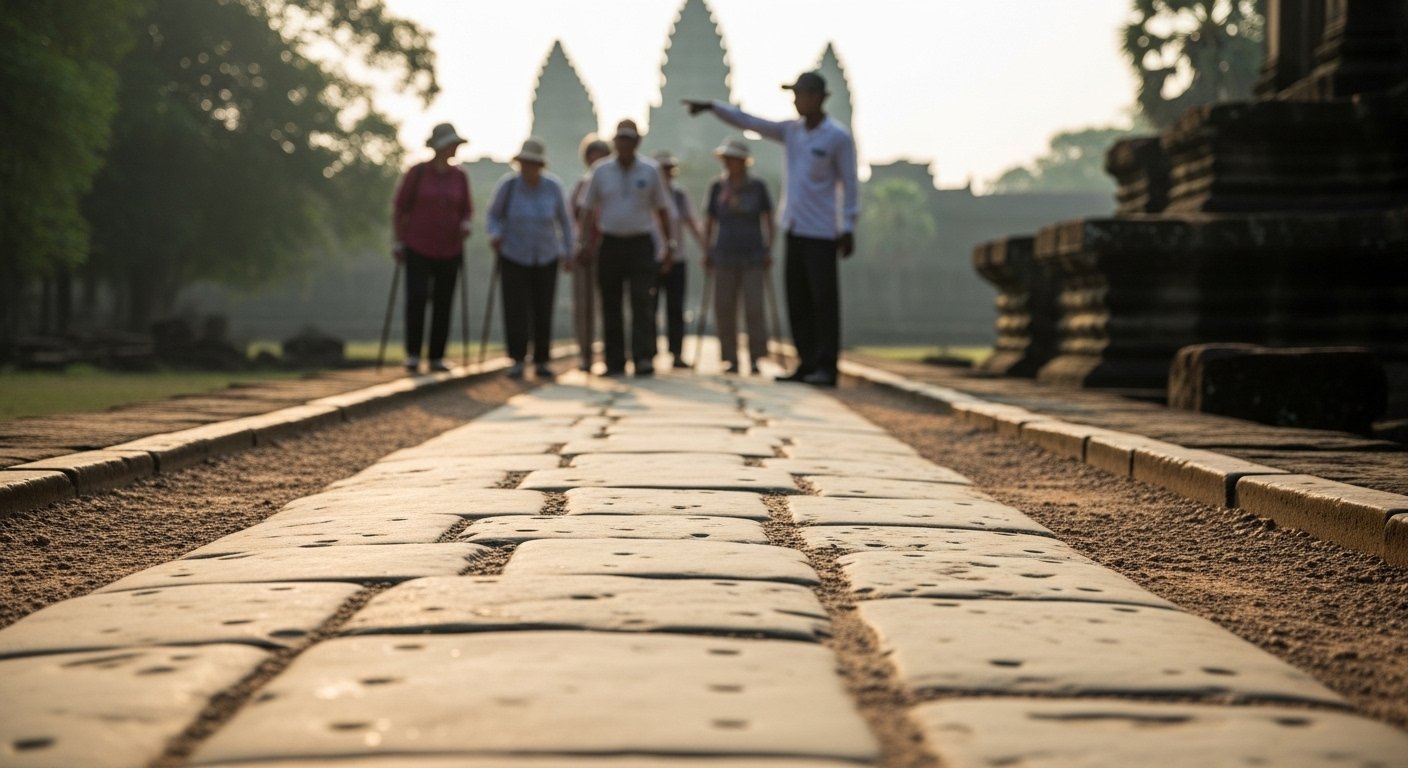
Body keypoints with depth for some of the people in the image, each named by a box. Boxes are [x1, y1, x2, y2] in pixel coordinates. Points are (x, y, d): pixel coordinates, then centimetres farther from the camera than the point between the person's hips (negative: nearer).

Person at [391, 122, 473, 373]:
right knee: (416, 299, -15)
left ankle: (437, 358, 11)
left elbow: (467, 210, 12)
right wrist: (398, 241, -3)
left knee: (443, 304, 3)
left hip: (449, 250, 3)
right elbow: (399, 206, 0)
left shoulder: (460, 177, 3)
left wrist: (465, 224, -10)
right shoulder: (417, 172, -6)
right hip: (418, 249, -3)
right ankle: (412, 354, -2)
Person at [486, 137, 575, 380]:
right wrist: (495, 235, -22)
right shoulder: (508, 185, -16)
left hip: (546, 256, 1)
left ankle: (541, 362, 14)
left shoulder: (553, 187, -13)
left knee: (543, 311, 2)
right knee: (516, 310, -11)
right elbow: (494, 215, -2)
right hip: (513, 255, -1)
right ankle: (517, 361, 0)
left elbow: (564, 218, 2)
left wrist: (568, 252, 5)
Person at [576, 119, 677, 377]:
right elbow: (588, 208, 10)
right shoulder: (601, 170, 5)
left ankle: (644, 358, -18)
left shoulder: (650, 171, 4)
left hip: (640, 245, -1)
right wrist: (584, 240, -1)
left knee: (642, 302, -13)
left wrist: (670, 244, 7)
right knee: (611, 306, 3)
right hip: (610, 244, 1)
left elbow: (662, 209, 10)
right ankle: (614, 362, 8)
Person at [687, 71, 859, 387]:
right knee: (797, 301, 7)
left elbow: (850, 185, -7)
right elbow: (748, 121, 10)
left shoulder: (839, 138, -7)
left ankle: (826, 368, -3)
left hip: (821, 232, -7)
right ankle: (807, 364, 11)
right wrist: (712, 106, 0)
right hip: (794, 230, 7)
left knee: (824, 300, -6)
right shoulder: (791, 130, 10)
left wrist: (848, 229, -11)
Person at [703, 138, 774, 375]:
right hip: (725, 257, 2)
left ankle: (756, 359, 0)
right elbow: (710, 221, 12)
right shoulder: (718, 187, 6)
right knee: (724, 308, -1)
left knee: (754, 308, -9)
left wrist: (769, 250, 0)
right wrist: (706, 251, 5)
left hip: (753, 257, -2)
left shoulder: (757, 186, 2)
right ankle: (730, 359, 7)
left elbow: (768, 219, 6)